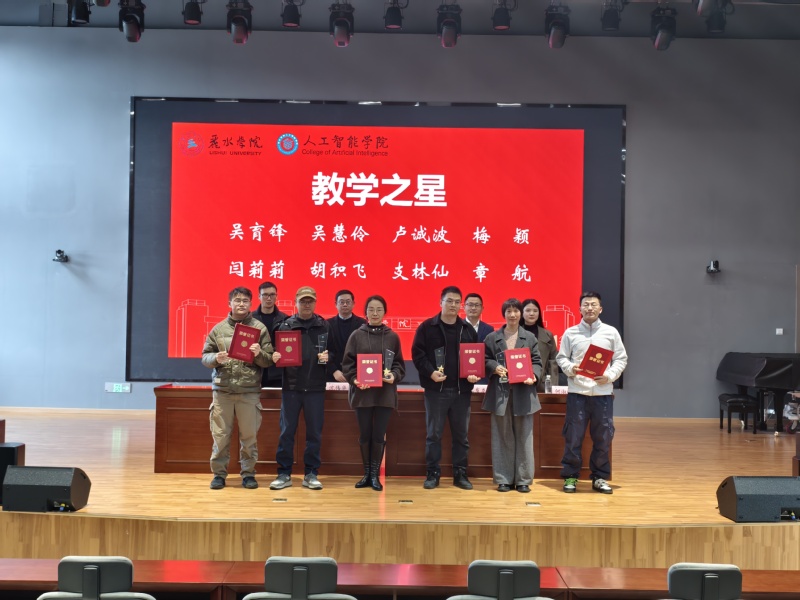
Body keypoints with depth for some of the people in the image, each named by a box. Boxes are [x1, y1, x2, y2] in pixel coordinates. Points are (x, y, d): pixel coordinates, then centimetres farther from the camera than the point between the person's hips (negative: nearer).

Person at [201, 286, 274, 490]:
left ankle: (248, 473, 18)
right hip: (222, 390, 1)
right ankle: (219, 473, 17)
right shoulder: (218, 328, 8)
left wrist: (259, 354, -18)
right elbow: (205, 356, 9)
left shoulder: (260, 328, 4)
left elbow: (269, 360, 3)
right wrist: (216, 358, -12)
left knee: (249, 435, 6)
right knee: (220, 435, 5)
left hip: (250, 391, -1)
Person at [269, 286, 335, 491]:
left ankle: (311, 474, 16)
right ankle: (284, 474, 13)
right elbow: (277, 352, 4)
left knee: (314, 432, 6)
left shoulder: (324, 326, 5)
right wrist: (275, 357, -17)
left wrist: (328, 357, -14)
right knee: (287, 431, 4)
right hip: (291, 386, 0)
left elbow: (334, 352, 7)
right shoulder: (285, 326, 4)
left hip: (316, 387, 1)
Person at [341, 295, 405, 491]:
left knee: (379, 435, 3)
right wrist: (354, 379, -15)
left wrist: (394, 376, -14)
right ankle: (367, 474, 20)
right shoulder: (356, 335, 3)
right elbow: (347, 363, 1)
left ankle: (375, 475, 14)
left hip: (385, 393, 0)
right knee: (365, 435, 7)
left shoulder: (392, 337, 5)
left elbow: (399, 364, 6)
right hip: (362, 393, 0)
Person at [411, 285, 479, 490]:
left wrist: (475, 373, -6)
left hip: (461, 390, 3)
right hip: (435, 389, -3)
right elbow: (417, 354, -4)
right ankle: (433, 474, 13)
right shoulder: (427, 327, 0)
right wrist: (430, 372, -17)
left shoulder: (468, 330, 10)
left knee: (461, 434, 8)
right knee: (433, 434, 3)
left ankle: (460, 474, 17)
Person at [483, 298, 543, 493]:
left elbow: (537, 362, 6)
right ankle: (503, 479, 11)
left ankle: (523, 479, 11)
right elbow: (485, 360, 6)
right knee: (502, 437, 4)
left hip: (523, 392, 0)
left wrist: (534, 376, -13)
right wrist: (495, 367, -14)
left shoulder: (530, 338, 9)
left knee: (523, 437, 3)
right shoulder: (492, 337, 8)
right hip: (500, 392, 0)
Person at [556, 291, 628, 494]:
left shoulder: (611, 332, 7)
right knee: (573, 436, 2)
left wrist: (610, 376, -9)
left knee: (603, 437, 6)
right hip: (577, 392, -1)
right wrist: (570, 369, -13)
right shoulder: (570, 333, 6)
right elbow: (561, 357, 7)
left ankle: (600, 477, 19)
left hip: (603, 392, 1)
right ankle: (570, 476, 14)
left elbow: (621, 359, 7)